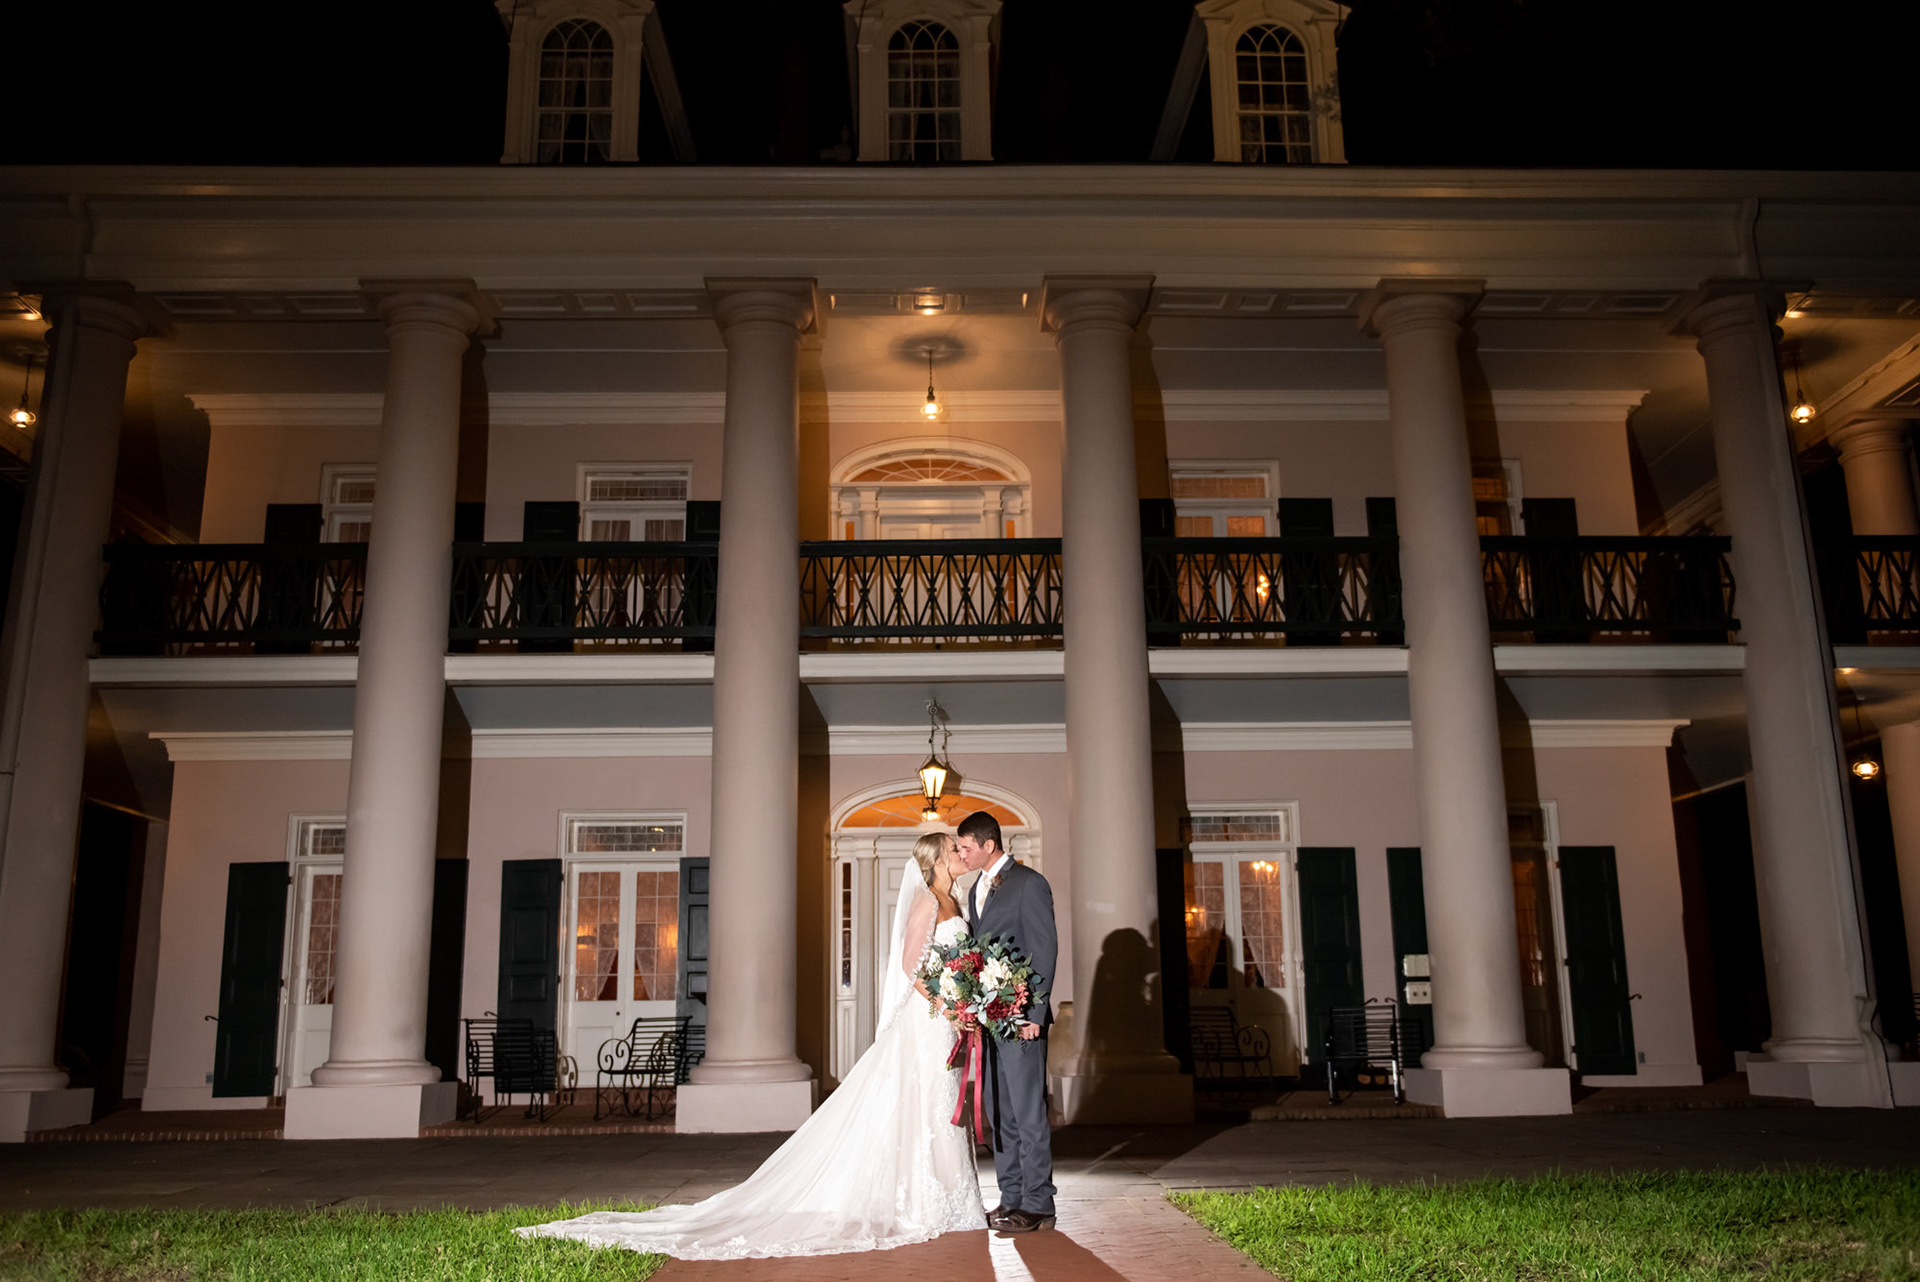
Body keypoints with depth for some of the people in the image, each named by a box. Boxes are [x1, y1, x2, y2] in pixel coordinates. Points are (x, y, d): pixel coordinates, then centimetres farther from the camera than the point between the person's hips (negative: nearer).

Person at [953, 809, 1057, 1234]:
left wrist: (1033, 1014, -16)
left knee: (1029, 1113, -3)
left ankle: (1037, 1204, 5)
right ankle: (1011, 1198, 20)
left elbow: (1045, 950, -12)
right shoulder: (977, 890, 17)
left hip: (1020, 1019, -8)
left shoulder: (1029, 884, -8)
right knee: (1000, 1113, 12)